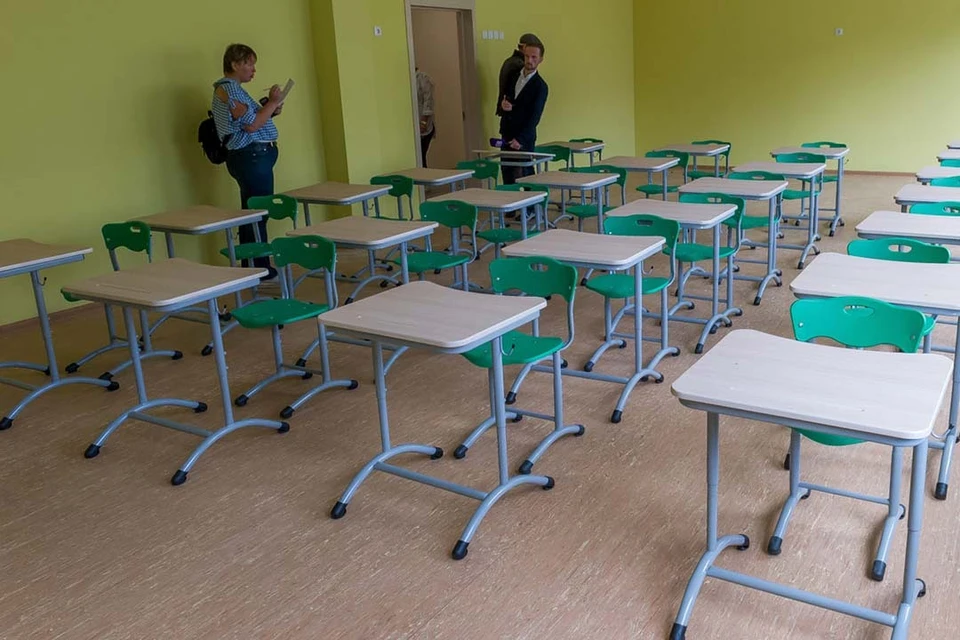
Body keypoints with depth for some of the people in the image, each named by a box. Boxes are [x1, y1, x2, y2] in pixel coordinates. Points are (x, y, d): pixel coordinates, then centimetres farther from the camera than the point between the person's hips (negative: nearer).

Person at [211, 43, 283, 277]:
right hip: (252, 156, -11)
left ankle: (252, 267, 19)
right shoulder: (229, 88, -12)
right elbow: (251, 125, -18)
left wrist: (270, 110, 10)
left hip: (252, 157, 11)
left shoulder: (233, 88, 20)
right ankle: (261, 268, -3)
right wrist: (272, 102, -10)